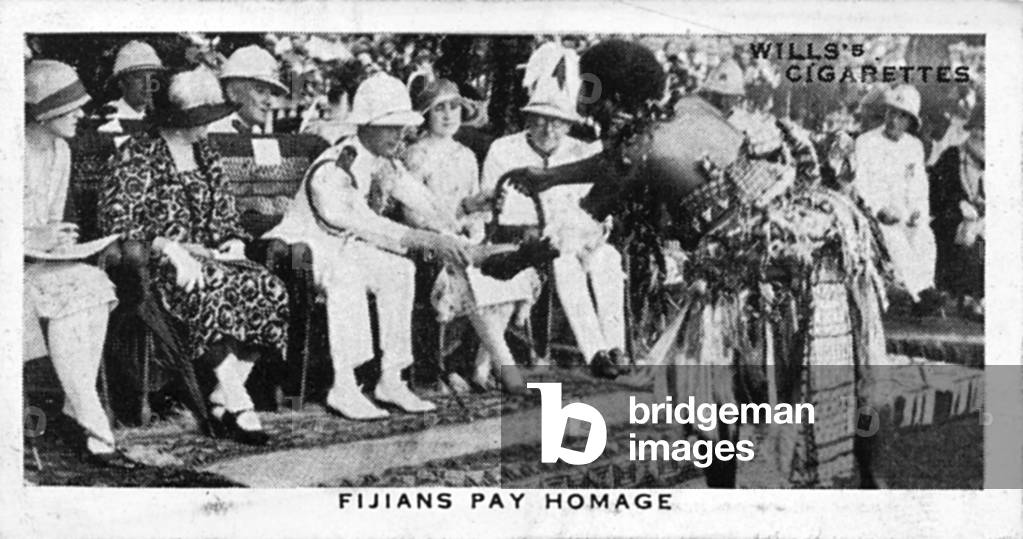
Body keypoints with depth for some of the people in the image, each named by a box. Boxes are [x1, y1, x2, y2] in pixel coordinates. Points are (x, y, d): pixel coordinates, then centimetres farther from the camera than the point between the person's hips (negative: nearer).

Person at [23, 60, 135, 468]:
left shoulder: (60, 151, 10)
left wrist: (58, 236, -4)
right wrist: (32, 238, -24)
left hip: (39, 263, 7)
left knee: (94, 287, -22)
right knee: (68, 293, -31)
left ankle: (79, 415, -20)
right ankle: (96, 434, -29)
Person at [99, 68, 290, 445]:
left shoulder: (205, 155, 17)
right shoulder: (139, 155, -4)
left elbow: (225, 214, 22)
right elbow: (116, 220, -12)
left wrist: (234, 243, -1)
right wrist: (171, 249, -22)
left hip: (209, 257, 7)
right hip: (157, 263, -7)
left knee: (269, 289, -21)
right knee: (211, 290, -38)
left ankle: (222, 400, -20)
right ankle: (238, 405, -33)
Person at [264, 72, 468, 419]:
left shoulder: (388, 165, 1)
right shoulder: (332, 171, -26)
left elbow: (428, 209, 0)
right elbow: (367, 226, -35)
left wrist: (454, 238, -21)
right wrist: (427, 241, -40)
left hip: (346, 249, 8)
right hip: (301, 248, -8)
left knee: (399, 270, -18)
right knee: (346, 274, -37)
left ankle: (391, 380, -15)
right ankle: (343, 387, -37)